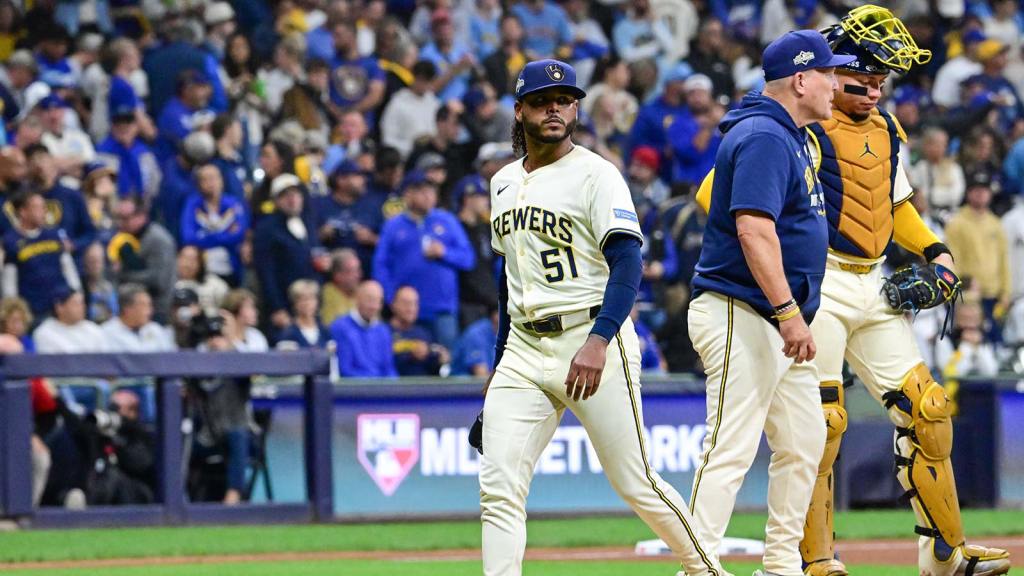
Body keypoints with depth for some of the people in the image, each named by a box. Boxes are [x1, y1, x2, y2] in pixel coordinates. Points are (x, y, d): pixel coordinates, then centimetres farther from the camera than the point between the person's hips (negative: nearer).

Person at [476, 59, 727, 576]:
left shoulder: (594, 174, -6)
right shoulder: (503, 183, 16)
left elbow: (627, 261, -17)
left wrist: (599, 340, -31)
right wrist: (501, 360, 23)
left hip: (593, 341, -6)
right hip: (524, 349, 6)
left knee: (635, 483, -2)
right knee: (498, 489, -7)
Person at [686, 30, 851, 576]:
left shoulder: (790, 137, 18)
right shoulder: (764, 137, -16)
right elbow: (753, 228, -26)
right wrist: (790, 314, -29)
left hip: (778, 321, 11)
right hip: (741, 317, -11)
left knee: (803, 443, 14)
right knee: (731, 448, -14)